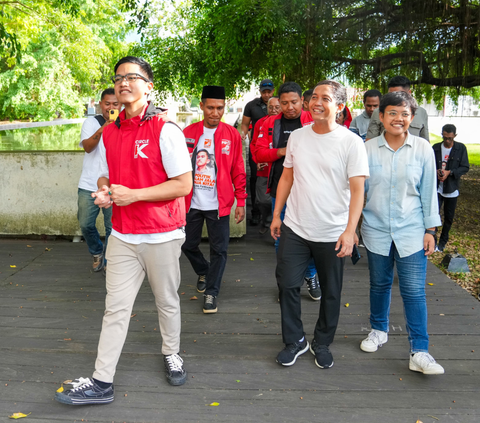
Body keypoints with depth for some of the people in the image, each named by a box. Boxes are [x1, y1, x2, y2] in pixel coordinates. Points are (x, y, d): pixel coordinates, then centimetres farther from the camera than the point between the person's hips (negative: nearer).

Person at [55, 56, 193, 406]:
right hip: (123, 237, 4)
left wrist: (134, 194, -19)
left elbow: (184, 184, -14)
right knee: (116, 308, 6)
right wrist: (104, 191, -4)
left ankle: (172, 354, 38)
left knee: (167, 301, 14)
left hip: (162, 236, -4)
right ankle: (102, 382, 14)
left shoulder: (165, 130, -11)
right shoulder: (109, 133, 8)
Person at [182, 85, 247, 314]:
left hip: (218, 204, -2)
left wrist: (240, 202, -2)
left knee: (219, 250, 2)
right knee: (188, 245, 14)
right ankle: (203, 272, 43)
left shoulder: (232, 135, -3)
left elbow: (238, 171, -1)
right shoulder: (188, 133, 1)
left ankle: (211, 293, 17)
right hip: (191, 202, 2)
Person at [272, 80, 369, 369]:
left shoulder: (351, 142, -8)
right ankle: (295, 341, 27)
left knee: (331, 293, 11)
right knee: (288, 285, 6)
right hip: (294, 228, 3)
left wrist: (350, 231, -19)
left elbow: (357, 190, -11)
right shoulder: (297, 136, 5)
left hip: (332, 234, -3)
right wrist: (277, 215, 11)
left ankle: (322, 343, 32)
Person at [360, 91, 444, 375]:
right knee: (380, 284, 15)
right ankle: (379, 331, 36)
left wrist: (430, 229, 1)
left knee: (414, 291, -4)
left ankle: (420, 352, 5)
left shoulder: (423, 149, -2)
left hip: (411, 232, -1)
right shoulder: (368, 149, -1)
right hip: (376, 229, 2)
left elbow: (428, 191, 3)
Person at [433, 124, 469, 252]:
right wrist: (437, 172, -15)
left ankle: (443, 241, 29)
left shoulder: (461, 148, -2)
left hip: (451, 189, 0)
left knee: (449, 217, 10)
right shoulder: (436, 148, 1)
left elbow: (465, 167, -4)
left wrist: (449, 172, -18)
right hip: (437, 187, 0)